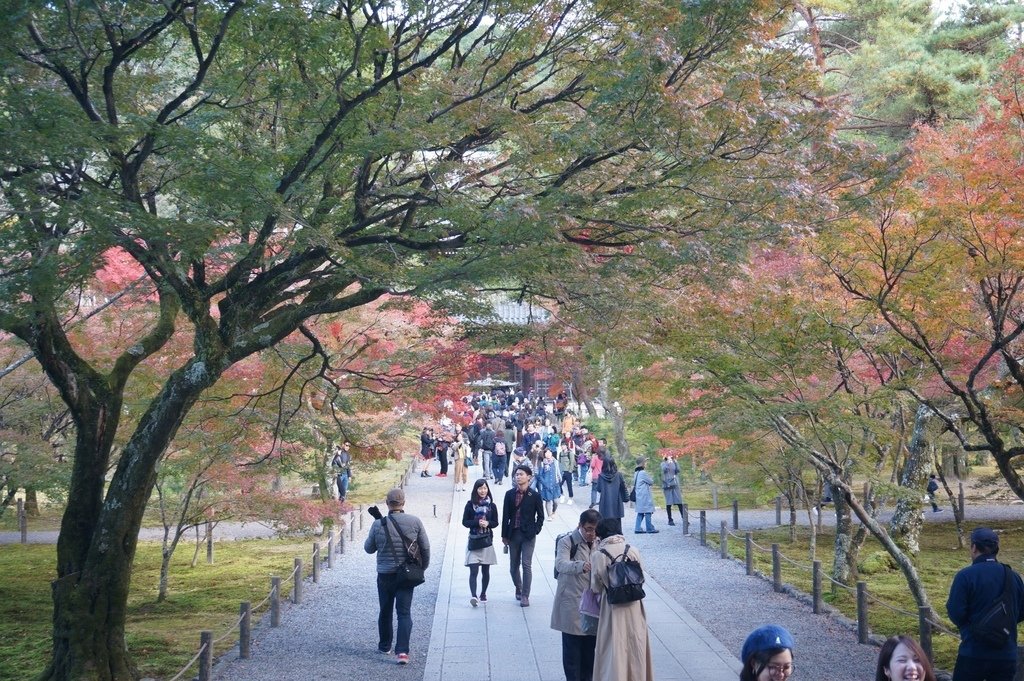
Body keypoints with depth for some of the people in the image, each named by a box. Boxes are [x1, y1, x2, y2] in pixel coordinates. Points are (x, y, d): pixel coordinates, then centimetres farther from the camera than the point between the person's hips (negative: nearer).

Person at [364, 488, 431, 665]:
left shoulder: (378, 524, -10)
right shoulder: (415, 522, -8)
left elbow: (369, 548, 4)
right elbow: (425, 548, -1)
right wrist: (423, 567, 16)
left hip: (385, 575, 0)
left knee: (385, 611, 18)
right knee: (404, 612, 0)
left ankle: (384, 645, 31)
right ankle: (402, 651, -12)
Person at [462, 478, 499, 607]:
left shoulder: (491, 505, 4)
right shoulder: (470, 504, -1)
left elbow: (495, 523, 6)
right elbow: (464, 522, -1)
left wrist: (487, 523, -15)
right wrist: (477, 522, -17)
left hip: (487, 540, 2)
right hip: (474, 541, -2)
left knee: (486, 570, 10)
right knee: (473, 570, -12)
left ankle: (483, 594, 25)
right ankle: (473, 595, -20)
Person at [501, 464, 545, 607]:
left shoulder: (535, 496, -5)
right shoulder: (510, 494, 2)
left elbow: (540, 516, 2)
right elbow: (506, 515, 4)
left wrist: (535, 531, -7)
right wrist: (504, 535, 3)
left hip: (528, 535, -3)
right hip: (513, 534, 3)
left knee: (526, 565, -6)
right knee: (513, 566, 11)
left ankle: (525, 596, -1)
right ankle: (518, 589, 32)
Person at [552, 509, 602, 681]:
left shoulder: (598, 543, 10)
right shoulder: (567, 542, -9)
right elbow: (560, 564, -25)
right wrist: (580, 566, -44)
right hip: (572, 604, -5)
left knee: (590, 646, 11)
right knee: (572, 647, 1)